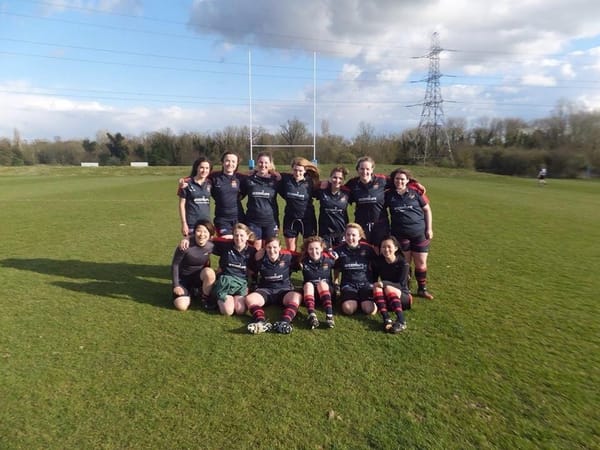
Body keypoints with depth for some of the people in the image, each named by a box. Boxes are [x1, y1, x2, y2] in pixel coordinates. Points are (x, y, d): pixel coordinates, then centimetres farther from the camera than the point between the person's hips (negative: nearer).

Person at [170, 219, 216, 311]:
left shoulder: (211, 246, -13)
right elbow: (175, 265, -13)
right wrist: (176, 285, -14)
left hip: (198, 277, 2)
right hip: (183, 278, -2)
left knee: (209, 272, -32)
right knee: (181, 306, -21)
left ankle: (205, 298, -5)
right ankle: (190, 292, 14)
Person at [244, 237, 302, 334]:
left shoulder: (287, 256, -5)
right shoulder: (260, 258, -3)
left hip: (284, 290, -1)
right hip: (265, 290, 1)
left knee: (297, 296, -33)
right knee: (249, 298, -28)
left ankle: (284, 322, -52)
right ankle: (261, 322, -51)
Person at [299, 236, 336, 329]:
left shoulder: (328, 259, -6)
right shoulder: (304, 261, -5)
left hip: (327, 290, -1)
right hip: (310, 292, 1)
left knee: (322, 283, -31)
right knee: (308, 284, -30)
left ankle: (329, 315, -45)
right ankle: (312, 315, -48)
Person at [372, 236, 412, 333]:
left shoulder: (402, 263, -11)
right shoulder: (378, 262, -1)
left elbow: (401, 285, -19)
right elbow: (373, 281, 3)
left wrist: (384, 283, -31)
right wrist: (375, 285, -18)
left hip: (403, 296, -3)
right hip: (386, 299, 3)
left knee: (389, 288, -32)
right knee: (377, 288, -26)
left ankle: (401, 321, -43)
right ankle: (386, 319, -41)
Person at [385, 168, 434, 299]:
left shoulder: (416, 192, -2)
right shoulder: (389, 195, -1)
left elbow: (427, 210, 5)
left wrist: (429, 228, 0)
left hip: (420, 233, 0)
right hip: (400, 235, 0)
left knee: (421, 263, 8)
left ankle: (422, 289, 26)